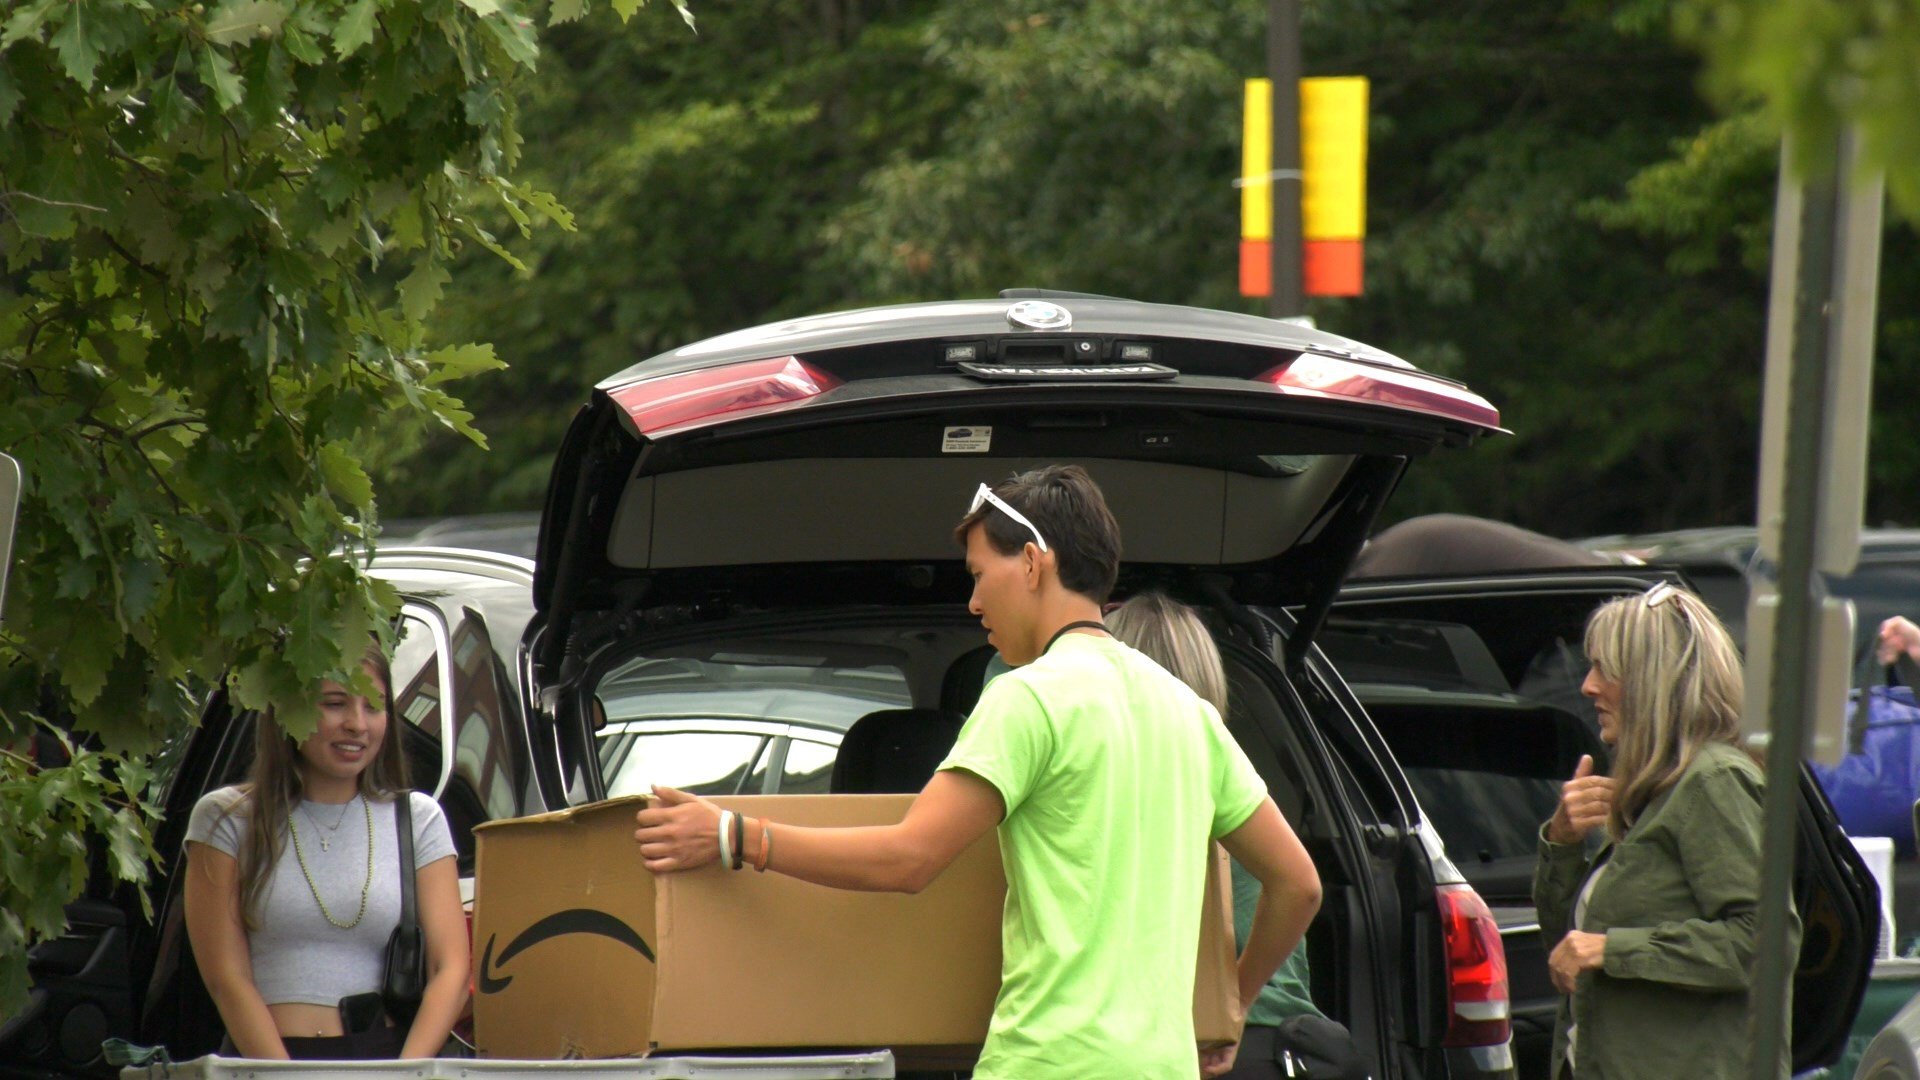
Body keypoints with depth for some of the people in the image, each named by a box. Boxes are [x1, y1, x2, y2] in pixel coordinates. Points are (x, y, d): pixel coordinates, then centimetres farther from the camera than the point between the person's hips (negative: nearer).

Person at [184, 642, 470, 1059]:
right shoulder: (227, 819, 8)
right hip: (264, 1061, -3)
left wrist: (405, 1075, -11)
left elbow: (450, 969, 5)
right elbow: (226, 977, 1)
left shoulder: (418, 819, 14)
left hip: (387, 1058, 3)